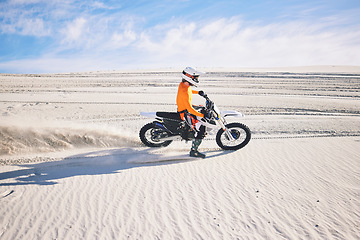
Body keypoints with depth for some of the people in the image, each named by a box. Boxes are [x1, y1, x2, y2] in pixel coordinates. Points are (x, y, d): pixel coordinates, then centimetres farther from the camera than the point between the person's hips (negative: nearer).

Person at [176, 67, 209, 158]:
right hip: (185, 113, -10)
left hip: (185, 108, 10)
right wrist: (202, 115, -30)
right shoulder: (185, 92, -31)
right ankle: (193, 151, -11)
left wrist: (198, 92, 16)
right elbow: (189, 109, -33)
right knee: (201, 129, -19)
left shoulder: (183, 84, -2)